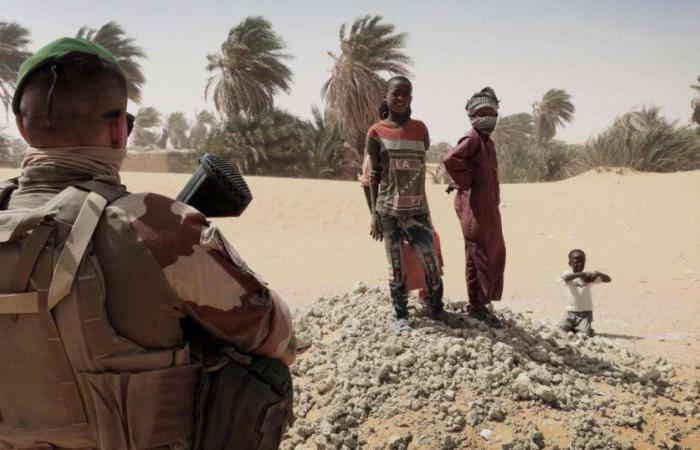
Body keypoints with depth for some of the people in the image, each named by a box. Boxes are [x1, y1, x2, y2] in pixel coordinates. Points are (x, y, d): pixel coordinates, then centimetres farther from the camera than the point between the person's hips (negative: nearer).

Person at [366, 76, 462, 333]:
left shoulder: (420, 129, 7)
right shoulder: (376, 132, -1)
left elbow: (420, 168, 14)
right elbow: (374, 175, 1)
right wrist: (374, 213, -3)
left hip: (418, 209, 2)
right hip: (389, 211, -2)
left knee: (431, 261, 1)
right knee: (396, 266, 5)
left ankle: (436, 309, 20)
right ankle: (401, 316, 16)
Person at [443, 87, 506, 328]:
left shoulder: (487, 141, 17)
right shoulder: (472, 138, -13)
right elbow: (450, 158, -31)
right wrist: (465, 183, -19)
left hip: (488, 207, 10)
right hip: (475, 207, -10)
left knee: (495, 254, 16)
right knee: (479, 257, -4)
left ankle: (480, 303, 27)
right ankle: (477, 306, 6)